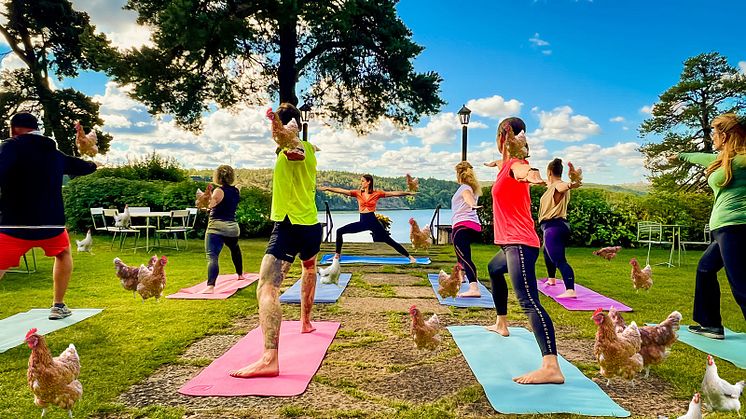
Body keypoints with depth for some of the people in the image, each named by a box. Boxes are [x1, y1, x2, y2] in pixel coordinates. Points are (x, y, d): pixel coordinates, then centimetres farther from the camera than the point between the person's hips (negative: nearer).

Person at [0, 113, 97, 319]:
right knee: (64, 253, 32)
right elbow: (84, 167, 31)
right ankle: (58, 306, 33)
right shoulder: (56, 154, 12)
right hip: (51, 224, 4)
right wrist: (93, 165, 53)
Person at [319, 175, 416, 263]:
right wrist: (327, 188, -13)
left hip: (373, 221, -3)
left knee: (389, 241, -2)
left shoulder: (377, 193, -4)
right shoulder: (358, 193, 2)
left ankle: (410, 257, 9)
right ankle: (337, 255, 11)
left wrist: (409, 193, -9)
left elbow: (394, 193, -6)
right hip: (362, 222, 3)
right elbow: (342, 191, -5)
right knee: (340, 231, -2)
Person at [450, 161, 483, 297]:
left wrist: (472, 205, -50)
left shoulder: (464, 187, -3)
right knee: (461, 252, 34)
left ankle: (474, 288, -41)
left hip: (462, 225, -10)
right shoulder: (473, 188, 22)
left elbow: (468, 196, -29)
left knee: (465, 256, -24)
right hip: (475, 225, 10)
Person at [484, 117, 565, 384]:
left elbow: (524, 170, -42)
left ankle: (551, 367, -37)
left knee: (529, 302, -24)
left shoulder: (514, 166, -15)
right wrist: (499, 163, 63)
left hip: (520, 245, -11)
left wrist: (531, 176, -65)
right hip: (512, 244, 11)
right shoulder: (506, 164, 13)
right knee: (494, 269, 37)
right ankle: (501, 324, 53)